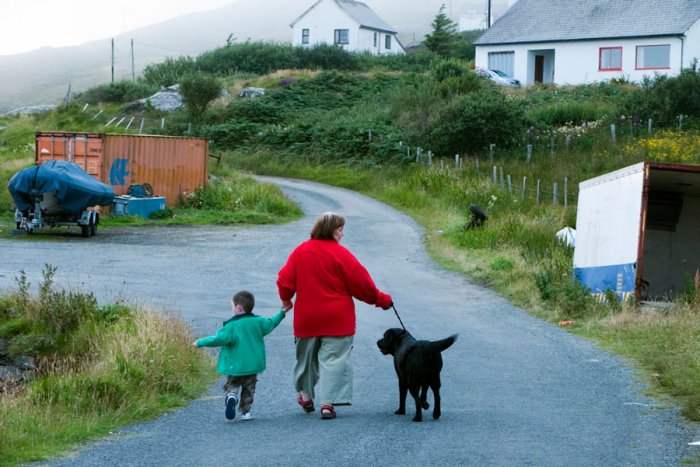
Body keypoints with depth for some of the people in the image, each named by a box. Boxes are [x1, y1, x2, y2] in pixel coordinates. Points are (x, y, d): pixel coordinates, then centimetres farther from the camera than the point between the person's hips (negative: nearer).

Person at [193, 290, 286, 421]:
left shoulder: (231, 326, -16)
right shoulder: (258, 322, 0)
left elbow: (219, 339, -22)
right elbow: (271, 323, 15)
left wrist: (200, 342, -13)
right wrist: (282, 313, 33)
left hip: (234, 365, -3)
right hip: (252, 365, 4)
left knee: (231, 385, 9)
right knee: (248, 388, 15)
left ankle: (231, 397, -21)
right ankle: (246, 411, 12)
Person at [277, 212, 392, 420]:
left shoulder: (300, 251, 1)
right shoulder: (340, 254, -11)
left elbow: (285, 279, 3)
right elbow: (361, 283, -8)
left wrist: (286, 300, 22)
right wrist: (381, 299, 6)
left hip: (307, 318, 4)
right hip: (337, 320, -4)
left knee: (306, 358, 21)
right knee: (333, 359, -2)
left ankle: (305, 396, 32)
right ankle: (328, 402, -11)